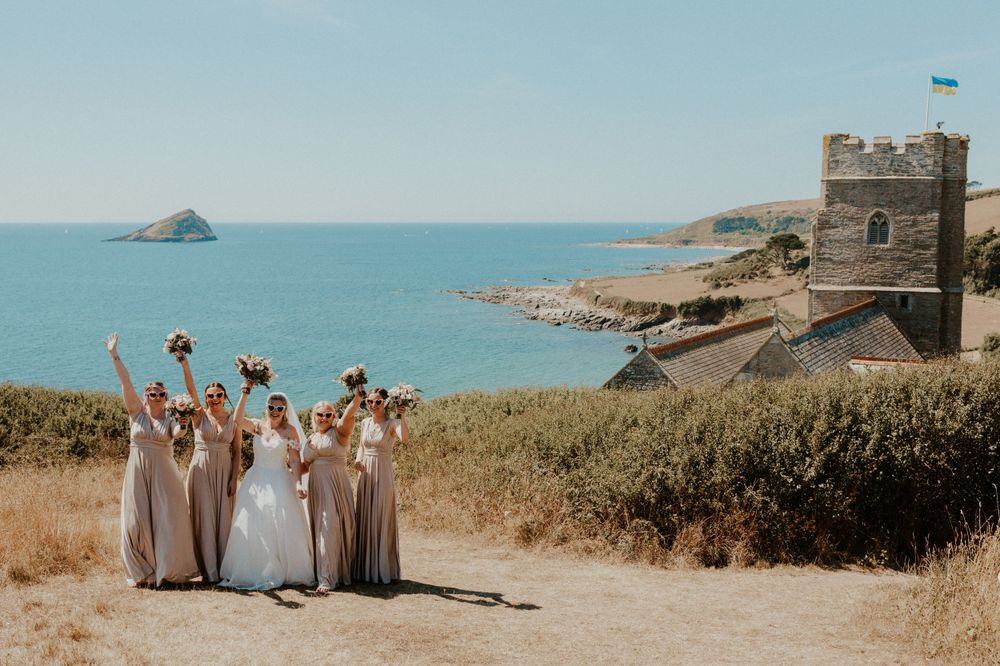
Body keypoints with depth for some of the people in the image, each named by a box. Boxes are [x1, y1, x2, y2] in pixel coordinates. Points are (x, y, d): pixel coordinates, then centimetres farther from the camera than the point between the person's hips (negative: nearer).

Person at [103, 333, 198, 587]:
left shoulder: (170, 419, 4)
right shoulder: (137, 413, 4)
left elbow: (178, 433, -19)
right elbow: (126, 382, -2)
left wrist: (183, 426, -41)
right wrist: (114, 355, -7)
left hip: (164, 474, 0)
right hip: (138, 472, 0)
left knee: (167, 519, -2)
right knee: (137, 521, 0)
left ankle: (169, 571, 9)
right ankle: (141, 573, 10)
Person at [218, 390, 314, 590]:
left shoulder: (290, 430, -2)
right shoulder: (257, 426, 5)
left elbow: (295, 460, -5)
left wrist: (298, 483, -17)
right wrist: (244, 394, -18)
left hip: (279, 483, -3)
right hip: (256, 481, 3)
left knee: (280, 528, -1)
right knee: (252, 528, 3)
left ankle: (281, 572, 10)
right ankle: (253, 572, 12)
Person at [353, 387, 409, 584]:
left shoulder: (392, 423, -9)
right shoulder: (365, 423, 8)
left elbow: (405, 438, -28)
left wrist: (402, 418, -41)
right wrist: (358, 458, 0)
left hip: (383, 475, -6)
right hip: (365, 474, 6)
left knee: (382, 520, -2)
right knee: (364, 520, 10)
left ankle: (383, 569, 8)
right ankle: (365, 568, 20)